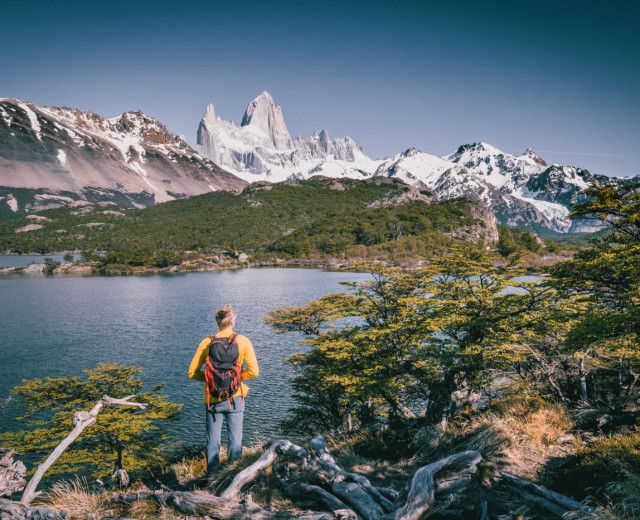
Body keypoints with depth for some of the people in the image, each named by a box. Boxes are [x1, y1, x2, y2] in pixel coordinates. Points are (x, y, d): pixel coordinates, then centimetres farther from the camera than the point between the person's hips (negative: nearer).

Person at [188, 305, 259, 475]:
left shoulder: (207, 342, -3)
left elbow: (192, 373, -3)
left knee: (213, 441, 12)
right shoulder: (243, 341, -6)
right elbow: (254, 371, -11)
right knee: (235, 439, 11)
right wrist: (239, 376, 6)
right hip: (235, 398, -1)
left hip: (212, 399, 1)